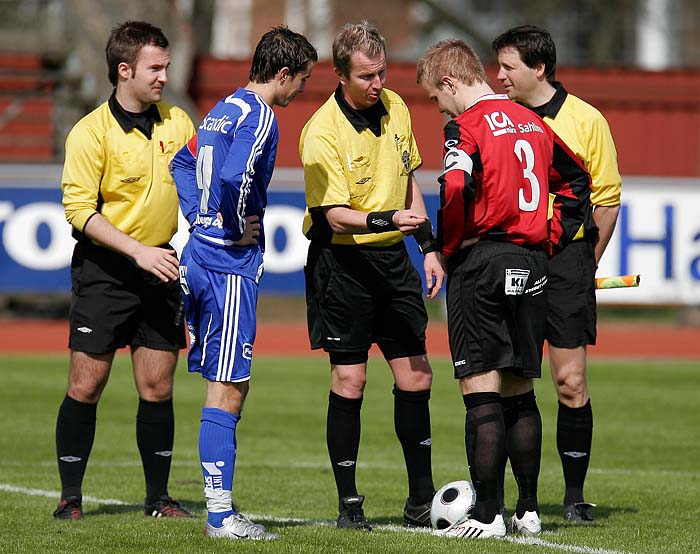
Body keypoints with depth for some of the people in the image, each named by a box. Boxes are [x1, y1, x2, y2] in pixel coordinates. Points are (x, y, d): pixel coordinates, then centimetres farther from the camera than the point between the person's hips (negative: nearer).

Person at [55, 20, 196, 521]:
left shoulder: (177, 123, 5)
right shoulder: (91, 132, -11)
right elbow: (79, 209, -14)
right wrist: (139, 251, -21)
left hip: (159, 268, 4)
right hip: (103, 271, -4)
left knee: (158, 387, 4)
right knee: (86, 386, -3)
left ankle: (159, 497, 13)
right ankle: (71, 497, 6)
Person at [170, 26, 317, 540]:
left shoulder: (227, 108, 15)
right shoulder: (258, 117, -13)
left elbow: (184, 162, 27)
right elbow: (232, 177, -29)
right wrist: (237, 228, -14)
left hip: (199, 254, 9)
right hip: (230, 265, -9)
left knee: (226, 386, 12)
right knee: (228, 389, -7)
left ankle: (221, 508, 14)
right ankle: (220, 513, -6)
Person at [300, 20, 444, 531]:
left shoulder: (395, 108, 4)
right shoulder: (322, 132, -17)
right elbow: (337, 217, -21)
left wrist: (429, 246, 14)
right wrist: (391, 219, -36)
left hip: (393, 258, 6)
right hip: (342, 261, -6)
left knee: (416, 376, 4)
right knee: (349, 380, -4)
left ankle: (422, 499, 14)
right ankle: (349, 504, 5)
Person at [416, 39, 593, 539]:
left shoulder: (467, 125, -9)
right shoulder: (533, 123, 14)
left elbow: (456, 188, -25)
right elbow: (577, 182, 22)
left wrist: (450, 247, -10)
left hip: (482, 259, -7)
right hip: (533, 264, 7)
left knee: (481, 389, -5)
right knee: (520, 391, 14)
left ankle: (487, 515, -7)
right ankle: (528, 511, 16)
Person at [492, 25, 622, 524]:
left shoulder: (586, 121, 0)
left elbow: (607, 198, 4)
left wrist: (586, 264, 4)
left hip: (565, 256, -2)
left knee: (571, 381, -4)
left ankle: (575, 496, 4)